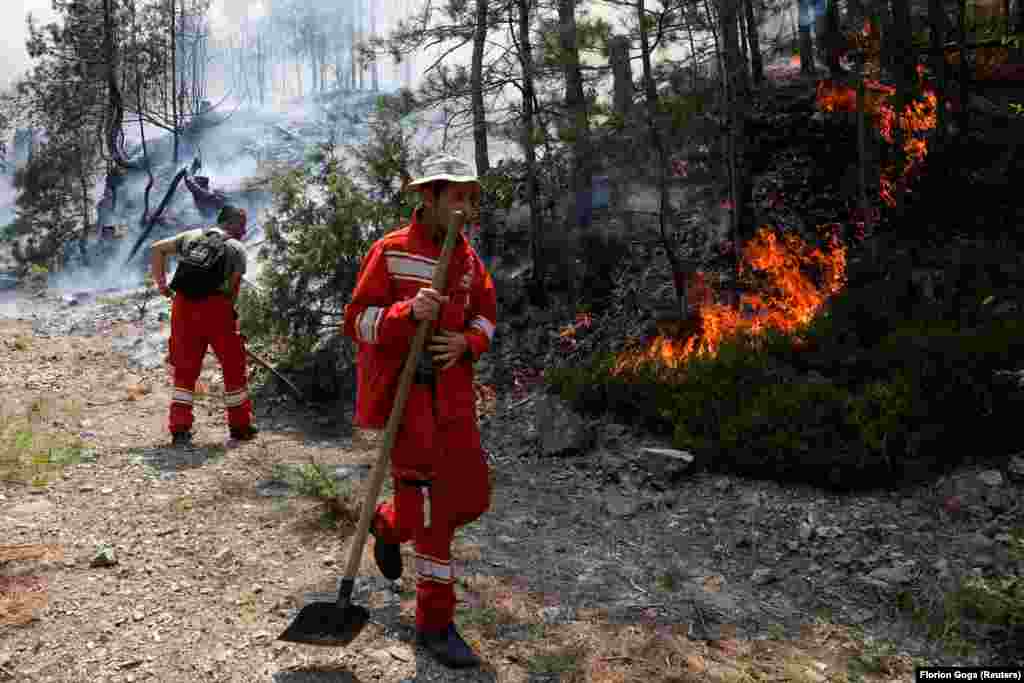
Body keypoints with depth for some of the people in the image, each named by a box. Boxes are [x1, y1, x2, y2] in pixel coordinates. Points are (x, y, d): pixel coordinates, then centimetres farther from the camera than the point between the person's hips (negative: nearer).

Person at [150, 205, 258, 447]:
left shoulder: (192, 235, 18)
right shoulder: (237, 248, 7)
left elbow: (158, 248, 16)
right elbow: (234, 288, 0)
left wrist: (161, 281, 19)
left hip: (184, 305, 4)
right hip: (217, 306, -4)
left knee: (185, 370, 13)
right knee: (233, 368, 11)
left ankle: (180, 429, 9)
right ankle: (240, 427, 18)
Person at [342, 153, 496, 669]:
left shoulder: (467, 255, 9)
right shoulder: (390, 251, -8)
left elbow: (486, 314, 16)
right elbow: (357, 322, -9)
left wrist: (466, 343, -6)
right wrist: (408, 312, -26)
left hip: (452, 390, 6)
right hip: (400, 390, -6)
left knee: (471, 498, 6)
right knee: (434, 506, -4)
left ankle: (389, 524, 38)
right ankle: (435, 624, 15)